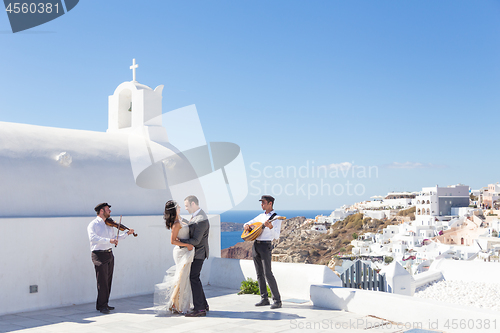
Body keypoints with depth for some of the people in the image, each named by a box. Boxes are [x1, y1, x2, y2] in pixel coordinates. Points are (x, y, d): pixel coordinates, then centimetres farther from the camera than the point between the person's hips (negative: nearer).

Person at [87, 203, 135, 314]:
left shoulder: (109, 225, 15)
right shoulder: (93, 224, -7)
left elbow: (115, 237, 24)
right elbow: (93, 238, -23)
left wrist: (127, 234, 12)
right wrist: (109, 240, -30)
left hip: (109, 255, 7)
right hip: (99, 255, -7)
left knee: (108, 281, 10)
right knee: (102, 281, -6)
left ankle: (103, 304, 20)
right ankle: (102, 306, 3)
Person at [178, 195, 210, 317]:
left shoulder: (201, 220, -24)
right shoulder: (196, 215, 8)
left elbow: (195, 240, -25)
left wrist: (179, 240, -19)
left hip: (198, 253, -10)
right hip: (196, 252, 10)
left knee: (194, 278, -10)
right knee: (193, 278, 13)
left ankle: (200, 309, -6)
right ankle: (203, 304, 21)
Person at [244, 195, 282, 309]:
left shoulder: (276, 218, -4)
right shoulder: (261, 216, 17)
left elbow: (277, 236, -13)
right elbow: (248, 223, 28)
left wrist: (271, 227, -31)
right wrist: (246, 226, 5)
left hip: (265, 246, -7)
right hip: (255, 245, 7)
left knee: (267, 273, -13)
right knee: (259, 274, 8)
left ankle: (277, 300, -8)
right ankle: (264, 299, 15)